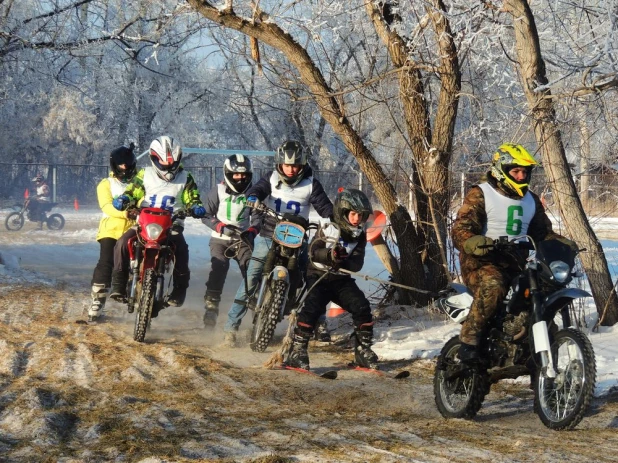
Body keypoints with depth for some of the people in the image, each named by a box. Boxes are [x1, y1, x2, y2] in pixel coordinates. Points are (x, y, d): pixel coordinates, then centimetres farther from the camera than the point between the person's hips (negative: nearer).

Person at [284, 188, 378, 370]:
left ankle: (363, 350, 1)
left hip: (342, 280, 4)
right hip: (318, 276, -4)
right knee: (312, 307, -24)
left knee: (361, 307, -12)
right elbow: (313, 252, -19)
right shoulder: (328, 230, -6)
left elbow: (357, 263, -7)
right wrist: (331, 255, -38)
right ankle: (297, 351, -20)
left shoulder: (359, 236, 5)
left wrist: (344, 261, -29)